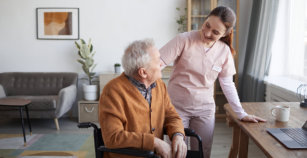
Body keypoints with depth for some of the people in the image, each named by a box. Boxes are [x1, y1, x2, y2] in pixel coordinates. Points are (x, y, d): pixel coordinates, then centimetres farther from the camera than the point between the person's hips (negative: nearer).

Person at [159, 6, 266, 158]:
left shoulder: (224, 50, -1)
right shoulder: (184, 40, -12)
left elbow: (227, 84, 5)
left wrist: (242, 114, 5)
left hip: (205, 110, 3)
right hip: (177, 106, -2)